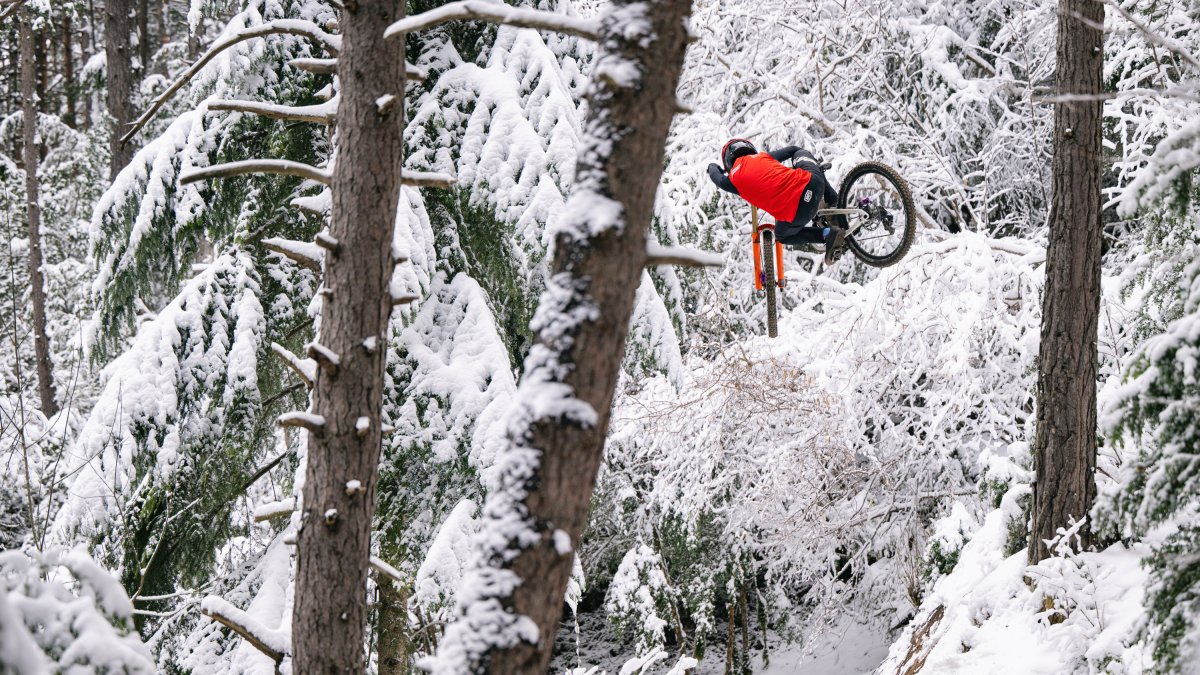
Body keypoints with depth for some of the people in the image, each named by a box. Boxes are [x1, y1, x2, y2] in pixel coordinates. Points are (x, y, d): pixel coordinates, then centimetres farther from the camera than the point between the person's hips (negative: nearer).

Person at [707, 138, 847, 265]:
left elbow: (717, 178, 36)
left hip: (797, 214, -3)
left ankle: (827, 234, 10)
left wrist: (712, 167, 61)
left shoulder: (733, 180, 12)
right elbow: (793, 149, 33)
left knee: (782, 236, 33)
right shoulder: (763, 156, 19)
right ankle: (831, 198, 28)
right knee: (800, 153, 35)